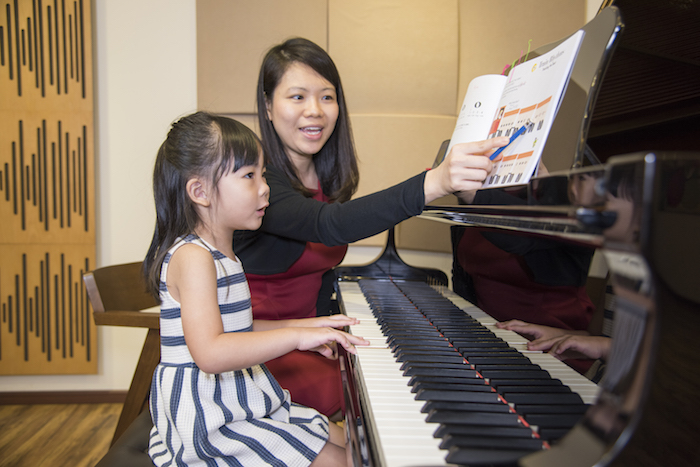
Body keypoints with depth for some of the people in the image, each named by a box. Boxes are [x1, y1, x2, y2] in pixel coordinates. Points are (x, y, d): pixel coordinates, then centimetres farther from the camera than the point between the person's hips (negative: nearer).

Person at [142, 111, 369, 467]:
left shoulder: (220, 253, 11)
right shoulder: (192, 257, -22)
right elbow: (210, 353, -33)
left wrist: (299, 326, 9)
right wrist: (295, 336, -31)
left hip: (241, 401, 10)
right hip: (208, 419, -10)